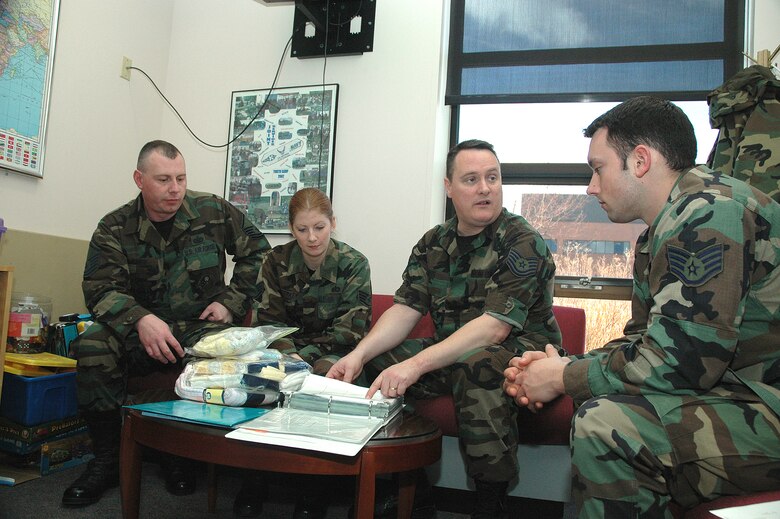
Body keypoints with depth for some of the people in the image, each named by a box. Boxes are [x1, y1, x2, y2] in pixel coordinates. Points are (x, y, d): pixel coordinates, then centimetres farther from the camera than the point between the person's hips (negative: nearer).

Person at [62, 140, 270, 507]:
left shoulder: (214, 212, 0)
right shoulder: (114, 229, 0)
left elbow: (256, 252, 8)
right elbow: (100, 290, -10)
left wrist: (232, 301, -3)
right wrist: (140, 320, -31)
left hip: (202, 327, -1)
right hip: (141, 330, 1)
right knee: (93, 345, -29)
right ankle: (106, 461, -10)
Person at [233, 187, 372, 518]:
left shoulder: (353, 264, -5)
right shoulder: (277, 261, 2)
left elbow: (350, 330, -10)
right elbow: (269, 320, -1)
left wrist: (303, 357, -21)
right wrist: (286, 354, -22)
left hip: (334, 352, -2)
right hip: (288, 349, 3)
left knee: (325, 374, -36)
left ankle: (314, 487, -19)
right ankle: (254, 476, -12)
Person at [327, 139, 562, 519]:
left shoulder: (523, 244, -15)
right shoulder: (433, 243, 4)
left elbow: (494, 327, -25)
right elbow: (404, 310, -1)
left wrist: (416, 365, -35)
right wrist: (359, 354, -20)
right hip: (453, 354, 6)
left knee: (476, 365, -37)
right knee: (378, 359, -12)